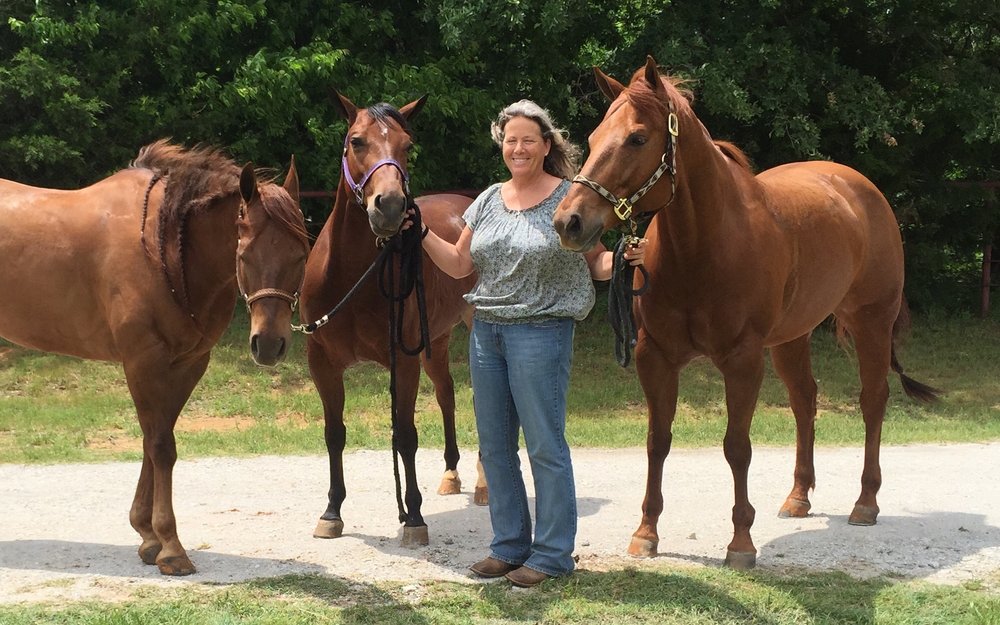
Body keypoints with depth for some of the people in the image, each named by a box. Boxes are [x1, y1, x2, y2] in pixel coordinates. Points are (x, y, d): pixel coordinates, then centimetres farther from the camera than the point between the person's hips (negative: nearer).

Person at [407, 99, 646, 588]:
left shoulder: (570, 199, -5)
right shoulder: (489, 200, 10)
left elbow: (596, 264, -1)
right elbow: (459, 265, 14)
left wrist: (626, 258, -21)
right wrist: (422, 234, 2)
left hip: (540, 332, -6)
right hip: (486, 331, 6)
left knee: (545, 446, -2)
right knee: (494, 447, 11)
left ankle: (552, 553, 9)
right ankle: (509, 545, 24)